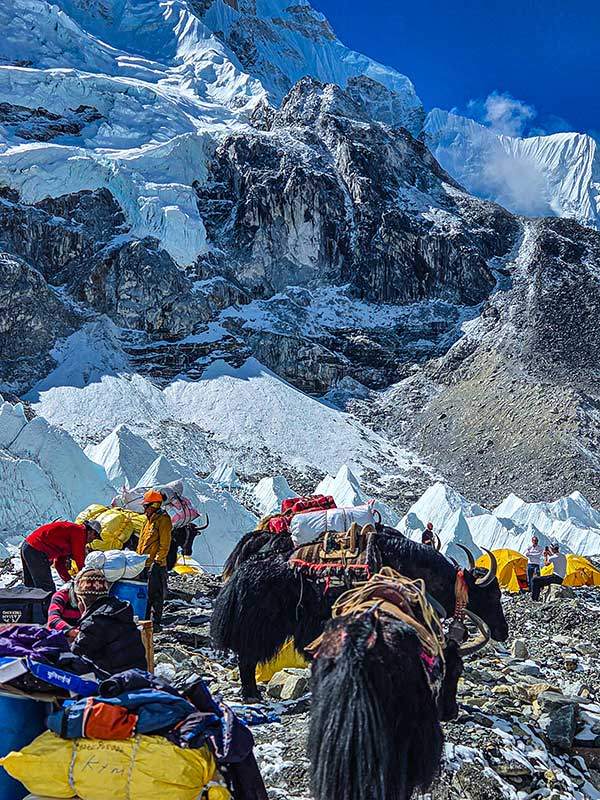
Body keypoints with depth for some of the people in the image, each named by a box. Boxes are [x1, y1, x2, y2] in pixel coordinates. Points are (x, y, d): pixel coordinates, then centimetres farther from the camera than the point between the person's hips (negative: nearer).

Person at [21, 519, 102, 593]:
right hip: (37, 551, -11)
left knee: (30, 586, 18)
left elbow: (59, 563, 25)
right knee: (48, 589, -8)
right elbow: (79, 559, -5)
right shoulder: (79, 531, -5)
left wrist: (69, 580, 19)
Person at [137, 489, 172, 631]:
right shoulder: (149, 519, 17)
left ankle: (156, 622, 0)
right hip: (144, 563, 9)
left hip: (155, 565, -9)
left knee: (155, 594, -4)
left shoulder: (163, 520, -11)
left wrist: (157, 561, -20)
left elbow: (164, 544, -16)